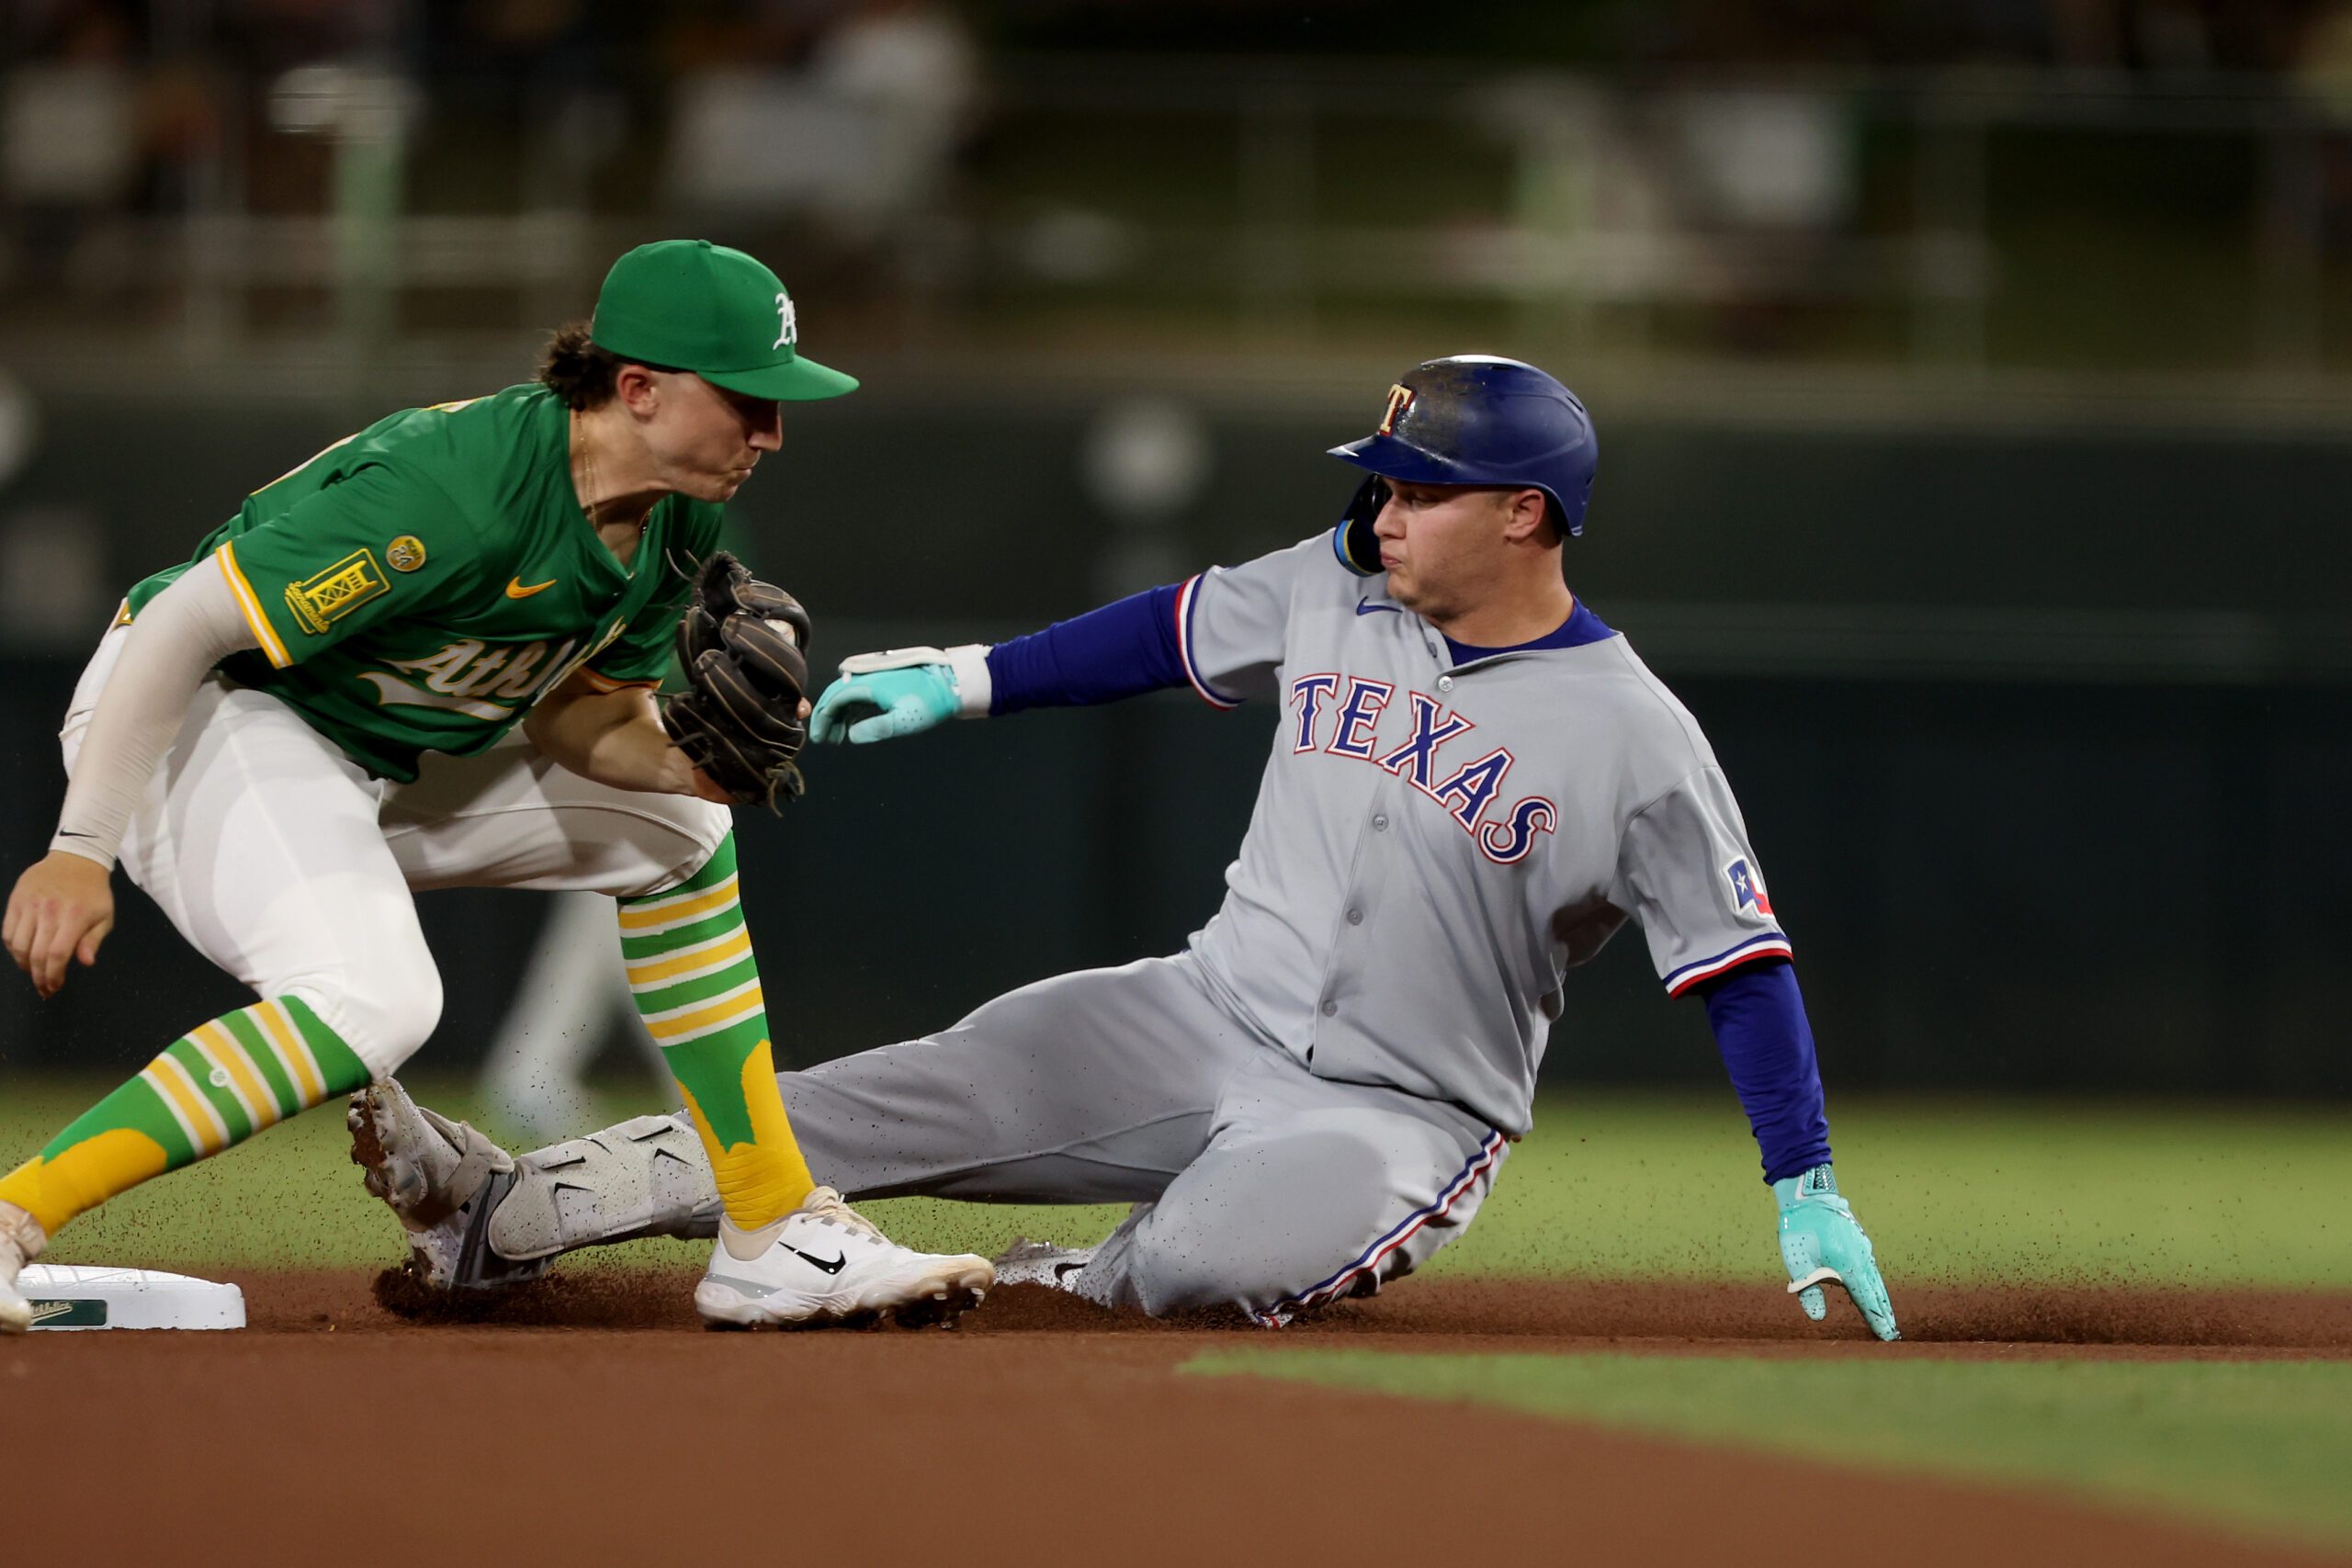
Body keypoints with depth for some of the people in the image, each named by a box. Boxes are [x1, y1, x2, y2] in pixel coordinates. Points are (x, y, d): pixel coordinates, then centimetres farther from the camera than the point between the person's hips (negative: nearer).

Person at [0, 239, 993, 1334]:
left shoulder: (681, 521, -3)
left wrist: (683, 764, -13)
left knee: (675, 830, 15)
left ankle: (773, 1239, 21)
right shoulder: (453, 491, -31)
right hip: (211, 718, -10)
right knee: (375, 998, -33)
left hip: (387, 760, 10)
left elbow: (573, 711, 9)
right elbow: (181, 627, -30)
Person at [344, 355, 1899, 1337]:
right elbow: (1176, 629, 19)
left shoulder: (1637, 740, -14)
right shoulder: (1337, 590, 2)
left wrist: (1810, 1197, -16)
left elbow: (1745, 962, -12)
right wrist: (966, 679, 17)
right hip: (1204, 1022, 5)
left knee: (1213, 1258, -37)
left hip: (1402, 1122, -5)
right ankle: (510, 1214, -18)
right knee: (877, 1107, -14)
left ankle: (1071, 1287, -2)